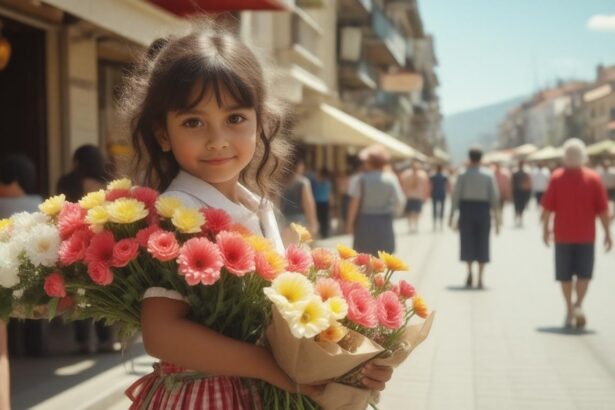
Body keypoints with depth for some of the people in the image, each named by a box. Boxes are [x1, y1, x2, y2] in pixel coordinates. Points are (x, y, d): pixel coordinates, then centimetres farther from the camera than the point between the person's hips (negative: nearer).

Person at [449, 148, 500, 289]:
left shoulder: (463, 175, -4)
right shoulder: (488, 175, -1)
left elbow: (456, 195, -6)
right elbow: (494, 197, -3)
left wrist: (452, 215, -1)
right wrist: (496, 217, 3)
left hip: (466, 208, -1)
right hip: (483, 209, 1)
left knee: (467, 241, 10)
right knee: (482, 243, 7)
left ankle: (469, 271, -9)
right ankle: (480, 279, 4)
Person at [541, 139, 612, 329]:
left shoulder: (557, 178, -4)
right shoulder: (593, 178, -3)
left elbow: (548, 207, -5)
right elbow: (602, 209, -4)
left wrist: (546, 228, 7)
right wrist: (607, 233, 2)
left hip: (563, 235, 0)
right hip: (586, 235, 0)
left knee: (565, 275, 10)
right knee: (584, 273, 9)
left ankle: (570, 311, 11)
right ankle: (578, 305, -11)